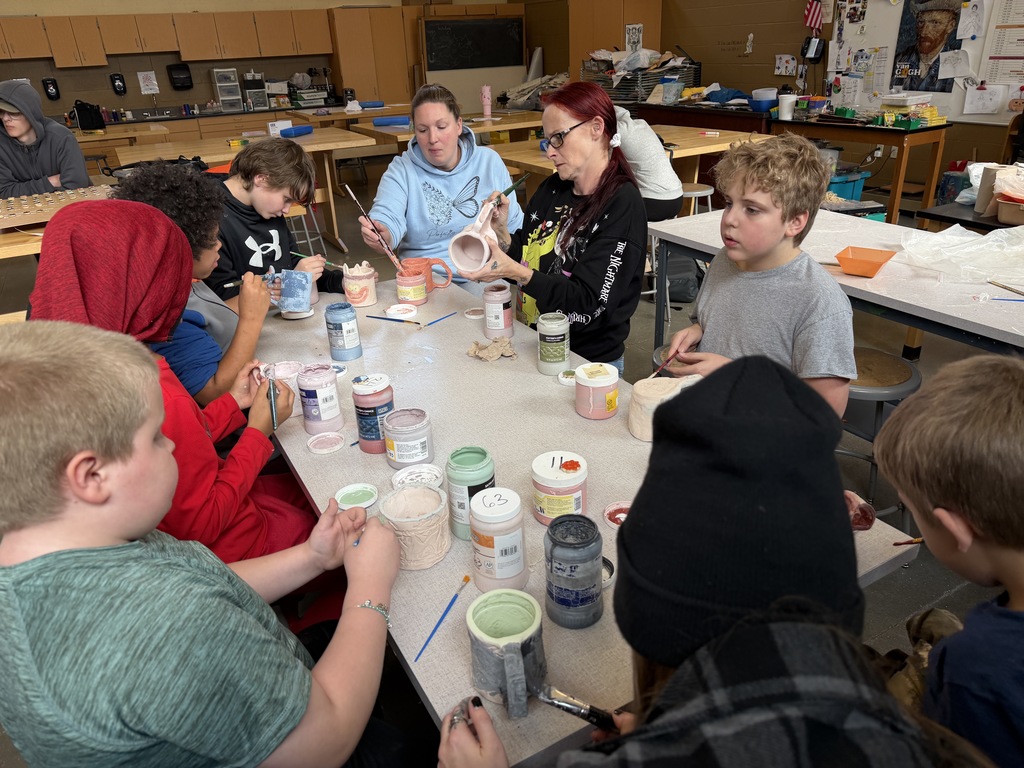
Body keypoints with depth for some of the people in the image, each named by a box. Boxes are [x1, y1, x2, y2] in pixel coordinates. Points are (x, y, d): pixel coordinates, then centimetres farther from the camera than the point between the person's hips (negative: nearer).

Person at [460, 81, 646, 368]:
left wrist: (516, 272, -26)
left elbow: (589, 304, -19)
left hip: (586, 361, -6)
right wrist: (501, 231, -5)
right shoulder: (552, 188, 7)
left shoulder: (623, 205, -13)